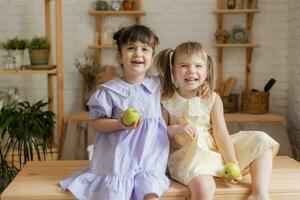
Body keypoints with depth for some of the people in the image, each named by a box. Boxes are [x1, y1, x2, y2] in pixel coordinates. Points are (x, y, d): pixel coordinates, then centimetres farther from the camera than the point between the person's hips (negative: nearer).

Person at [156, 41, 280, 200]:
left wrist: (232, 164, -12)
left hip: (215, 149, 4)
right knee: (203, 186, -37)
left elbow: (220, 133, -5)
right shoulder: (166, 101, -4)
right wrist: (176, 129, -23)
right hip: (187, 154, -4)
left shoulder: (212, 99, 0)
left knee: (261, 140, -5)